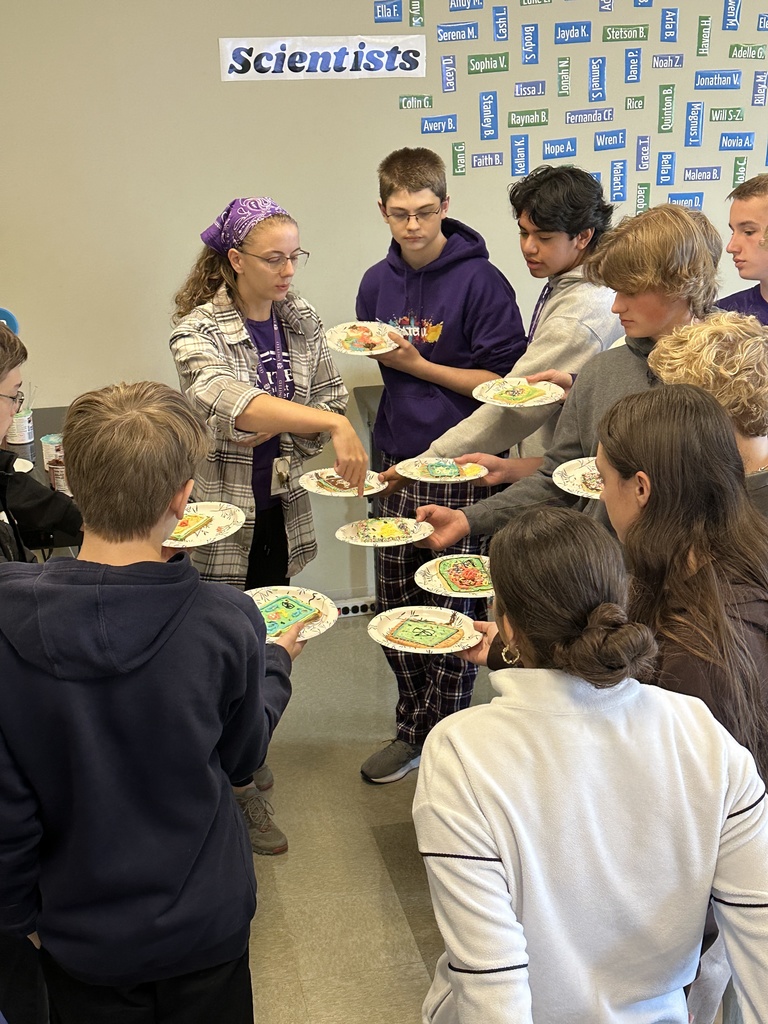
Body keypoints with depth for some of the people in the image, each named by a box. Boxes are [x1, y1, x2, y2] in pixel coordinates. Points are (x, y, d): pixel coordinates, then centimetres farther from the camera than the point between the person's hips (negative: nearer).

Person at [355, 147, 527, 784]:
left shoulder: (480, 280, -8)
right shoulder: (378, 283, 11)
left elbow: (502, 382, -12)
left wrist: (419, 365, -13)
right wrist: (374, 350, 3)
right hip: (398, 465, 6)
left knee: (452, 612, 0)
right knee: (395, 606, 10)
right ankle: (414, 729, 27)